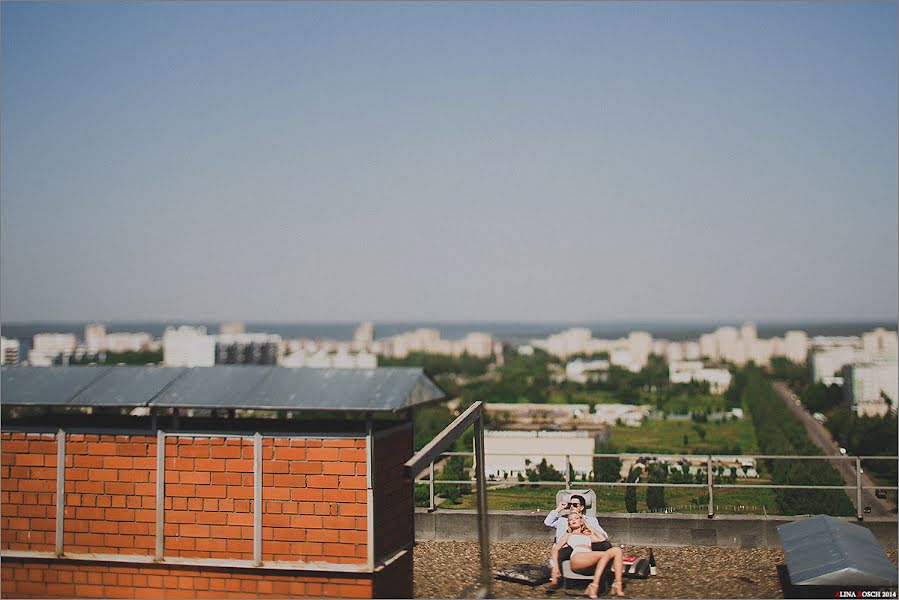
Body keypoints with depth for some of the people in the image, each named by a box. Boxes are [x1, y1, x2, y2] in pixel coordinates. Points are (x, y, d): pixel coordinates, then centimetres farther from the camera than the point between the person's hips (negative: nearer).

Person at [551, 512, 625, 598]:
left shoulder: (589, 535, 37)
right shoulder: (568, 535, 31)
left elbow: (603, 539, 18)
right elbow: (555, 549, 16)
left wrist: (590, 528, 32)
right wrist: (555, 567, -2)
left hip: (592, 563, 4)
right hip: (577, 558, -4)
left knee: (616, 550, -20)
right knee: (605, 554, -31)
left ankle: (618, 584, -28)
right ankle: (593, 587, -35)